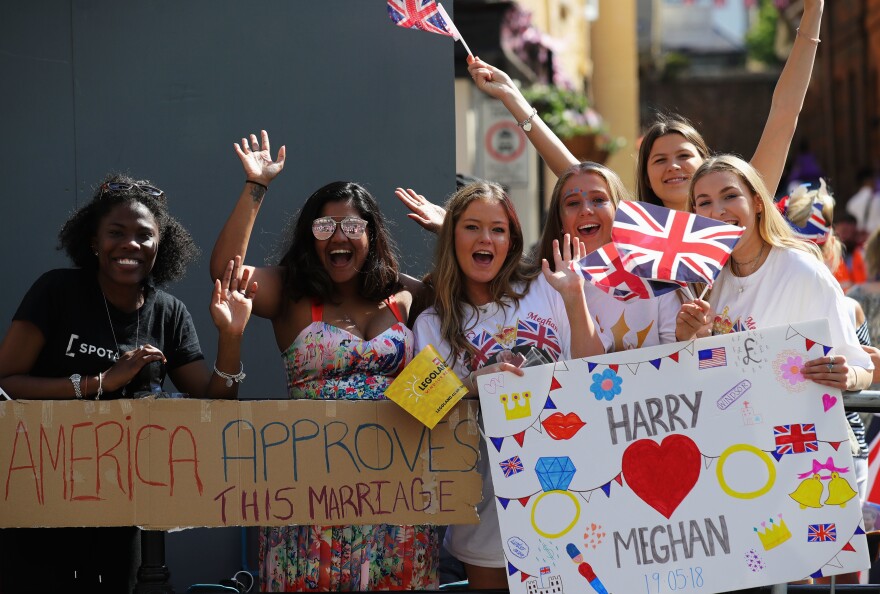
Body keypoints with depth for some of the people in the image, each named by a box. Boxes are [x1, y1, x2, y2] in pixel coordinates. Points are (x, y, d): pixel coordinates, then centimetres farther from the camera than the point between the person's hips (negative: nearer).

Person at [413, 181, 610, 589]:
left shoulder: (544, 289, 4)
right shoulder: (433, 325, 5)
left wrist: (574, 297, -9)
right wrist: (474, 385, -20)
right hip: (494, 491, 0)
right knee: (490, 580, 6)